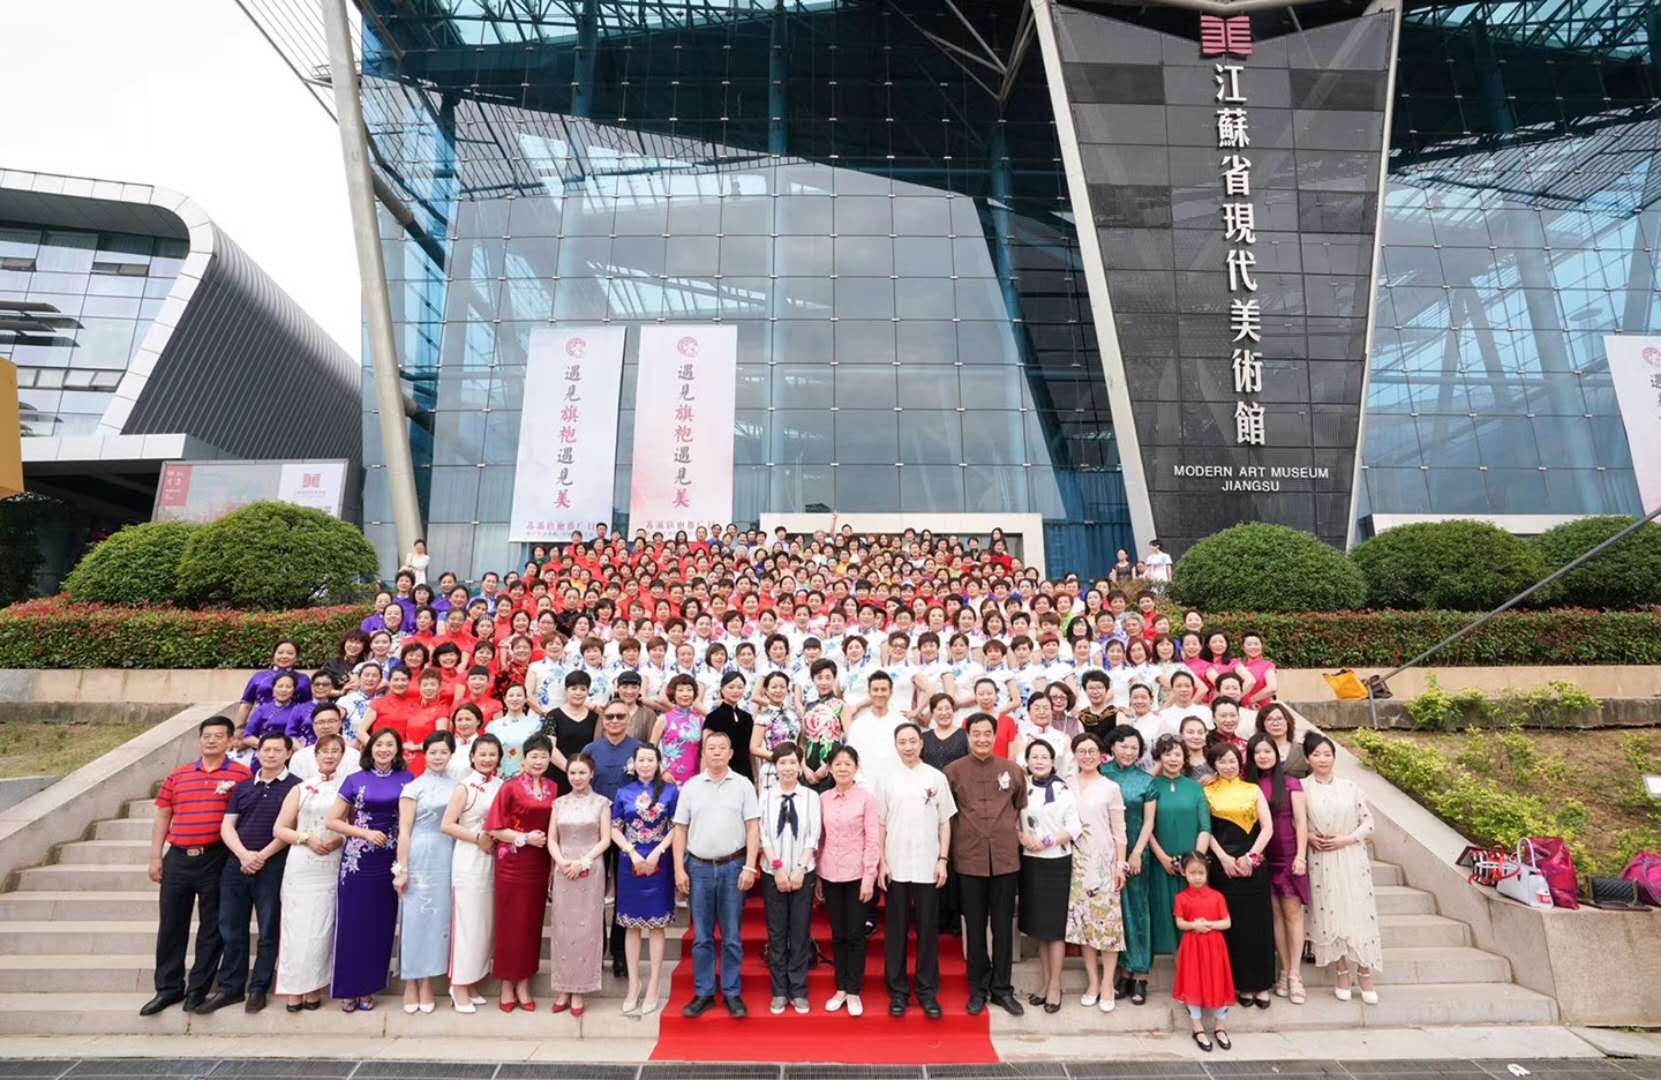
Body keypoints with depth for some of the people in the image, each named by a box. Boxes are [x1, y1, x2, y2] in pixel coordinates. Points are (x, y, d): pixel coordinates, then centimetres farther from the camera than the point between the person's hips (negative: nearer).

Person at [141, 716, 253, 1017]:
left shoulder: (242, 774, -1)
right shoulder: (177, 776, 11)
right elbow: (162, 818, 13)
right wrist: (155, 857, 7)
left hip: (217, 860, -4)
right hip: (178, 859, 4)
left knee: (212, 927, 5)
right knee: (171, 925, 10)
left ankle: (198, 989, 17)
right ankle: (168, 988, 23)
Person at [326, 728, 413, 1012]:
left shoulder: (406, 779, 4)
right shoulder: (355, 781, 0)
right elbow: (332, 821, 0)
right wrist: (366, 833, -12)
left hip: (390, 861, 2)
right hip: (357, 860, -1)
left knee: (380, 926, 7)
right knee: (352, 924, 2)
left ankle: (368, 988, 19)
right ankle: (348, 989, 15)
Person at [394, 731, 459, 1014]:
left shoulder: (456, 786, 8)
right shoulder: (413, 787, -2)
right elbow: (404, 831, -5)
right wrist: (401, 869, -9)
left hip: (448, 860, 3)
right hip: (419, 858, -3)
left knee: (438, 918, 7)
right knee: (415, 917, 1)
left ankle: (427, 982, 17)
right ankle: (410, 984, 13)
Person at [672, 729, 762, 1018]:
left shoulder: (743, 785, -1)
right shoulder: (691, 786, 4)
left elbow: (753, 828, -2)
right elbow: (681, 830, 5)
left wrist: (749, 867, -8)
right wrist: (679, 870, 0)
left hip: (733, 866, -1)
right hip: (699, 867, 1)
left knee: (732, 936, 6)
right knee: (702, 937, 9)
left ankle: (732, 994, 18)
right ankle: (703, 993, 21)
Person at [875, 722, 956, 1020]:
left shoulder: (937, 777, 2)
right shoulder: (886, 779, 2)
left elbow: (945, 822, 5)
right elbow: (880, 825, 4)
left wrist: (943, 860, -1)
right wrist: (881, 862, -2)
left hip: (928, 867, 0)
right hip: (895, 867, 0)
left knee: (928, 930, 6)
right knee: (896, 931, 7)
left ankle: (928, 992, 18)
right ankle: (898, 991, 18)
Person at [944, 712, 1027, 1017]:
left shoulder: (1013, 770, 3)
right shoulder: (953, 771, -1)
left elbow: (1022, 808, 14)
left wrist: (1019, 832, 4)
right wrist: (950, 847, -1)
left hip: (1005, 858, 1)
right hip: (969, 859, -1)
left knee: (1003, 926, 9)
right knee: (975, 927, 10)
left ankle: (1002, 988, 22)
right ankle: (979, 989, 23)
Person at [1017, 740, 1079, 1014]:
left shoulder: (1064, 790, -3)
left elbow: (1074, 827, -9)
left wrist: (1048, 842, -18)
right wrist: (1022, 837, -16)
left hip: (1057, 863, -3)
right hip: (1030, 862, 3)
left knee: (1055, 924, 1)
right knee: (1037, 925, 11)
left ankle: (1055, 985, 11)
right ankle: (1045, 981, 23)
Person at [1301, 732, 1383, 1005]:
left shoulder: (1349, 786, 2)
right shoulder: (1302, 788, -2)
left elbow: (1368, 821, 3)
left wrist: (1346, 839, -10)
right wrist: (1308, 837, -13)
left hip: (1351, 858, 1)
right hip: (1321, 862, -1)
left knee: (1359, 913, 1)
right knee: (1329, 914, 3)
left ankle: (1366, 978, 13)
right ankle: (1341, 975, 17)